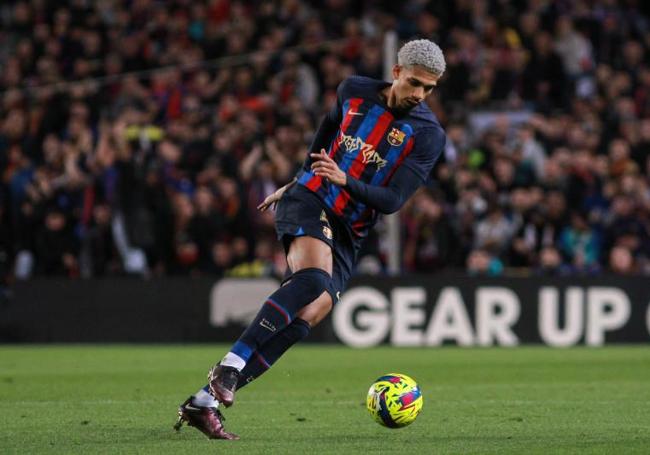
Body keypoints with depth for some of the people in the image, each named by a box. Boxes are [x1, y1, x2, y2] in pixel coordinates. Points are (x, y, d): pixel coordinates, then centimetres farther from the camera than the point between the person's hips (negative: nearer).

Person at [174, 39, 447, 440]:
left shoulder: (429, 135, -5)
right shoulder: (354, 90, 1)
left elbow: (392, 201, -12)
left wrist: (345, 181, -27)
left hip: (348, 233, 1)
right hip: (308, 201, -1)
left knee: (310, 316, -18)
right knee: (314, 276, -33)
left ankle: (204, 402, -17)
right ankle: (230, 367, -38)